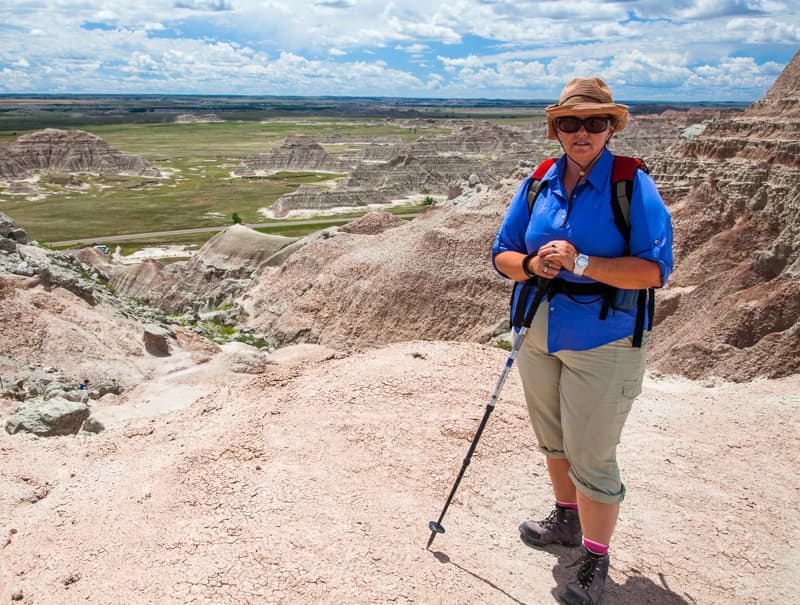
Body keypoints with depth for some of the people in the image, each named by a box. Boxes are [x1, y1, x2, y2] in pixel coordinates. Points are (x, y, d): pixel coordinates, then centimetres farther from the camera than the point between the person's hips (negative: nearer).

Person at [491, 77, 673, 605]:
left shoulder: (634, 186, -12)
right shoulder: (538, 184, 3)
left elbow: (655, 268, -20)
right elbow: (502, 254, 5)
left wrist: (580, 263, -28)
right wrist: (532, 266, -16)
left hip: (602, 343, -5)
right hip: (539, 336, 6)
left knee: (591, 457, 2)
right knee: (553, 439, 22)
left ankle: (595, 558, 24)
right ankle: (567, 520, 46)